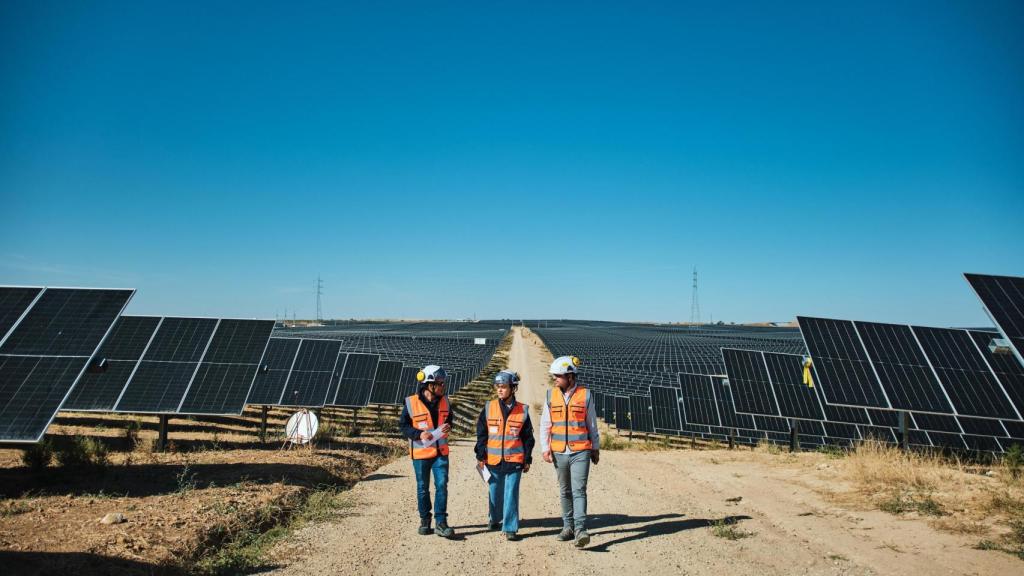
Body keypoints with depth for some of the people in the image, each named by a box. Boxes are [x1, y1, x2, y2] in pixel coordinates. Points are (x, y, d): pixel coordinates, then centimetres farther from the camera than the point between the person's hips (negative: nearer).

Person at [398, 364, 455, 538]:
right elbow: (403, 426, -4)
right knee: (423, 488, 10)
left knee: (442, 485, -5)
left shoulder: (443, 401, 2)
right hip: (421, 452, -2)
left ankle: (441, 523, 1)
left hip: (441, 452, 3)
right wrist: (419, 434, -20)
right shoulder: (411, 403, -11)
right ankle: (424, 520, 27)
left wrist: (448, 426, -5)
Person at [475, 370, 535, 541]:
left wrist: (527, 460, 5)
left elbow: (528, 437, 5)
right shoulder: (489, 408, 0)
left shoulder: (522, 410, -1)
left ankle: (510, 528, 4)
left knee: (511, 494, -4)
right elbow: (481, 435, 5)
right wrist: (480, 456, 2)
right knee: (494, 492, 14)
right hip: (493, 460, 2)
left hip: (514, 461, -2)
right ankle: (494, 519, 37)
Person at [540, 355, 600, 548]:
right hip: (559, 453, 3)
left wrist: (596, 449, 10)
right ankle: (568, 526, 24)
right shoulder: (551, 395, 3)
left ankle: (580, 530, -13)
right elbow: (545, 425, 6)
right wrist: (545, 449, -1)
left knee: (579, 490, -11)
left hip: (580, 452, -3)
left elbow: (592, 424, 6)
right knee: (565, 492, 12)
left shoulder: (585, 395, -3)